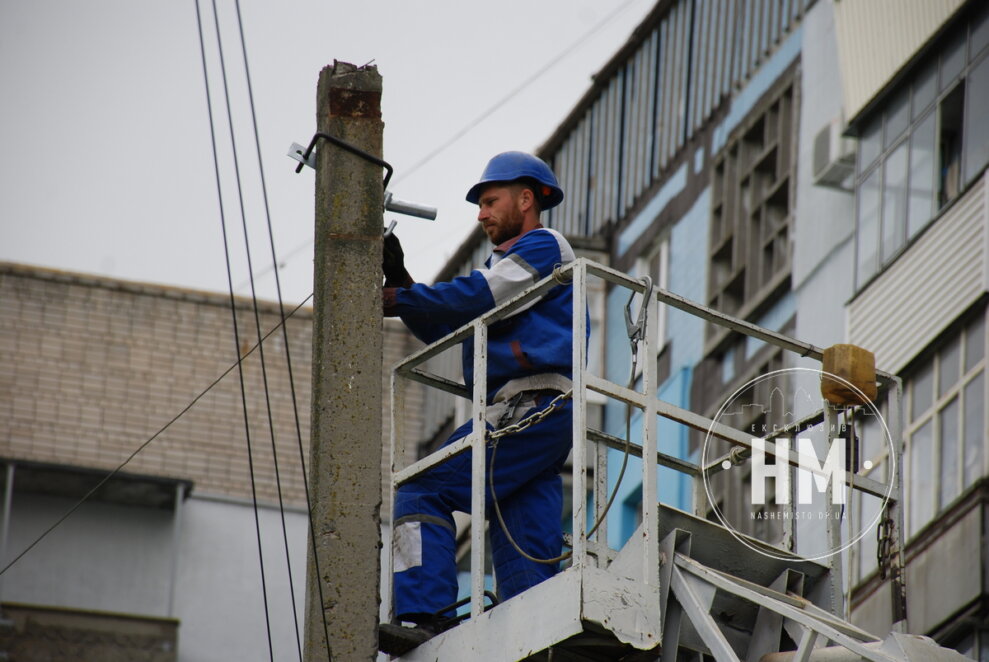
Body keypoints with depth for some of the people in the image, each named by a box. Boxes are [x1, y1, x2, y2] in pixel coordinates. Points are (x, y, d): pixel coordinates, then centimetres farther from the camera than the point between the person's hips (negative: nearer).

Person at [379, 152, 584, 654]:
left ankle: (423, 617, -26)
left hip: (532, 403, -10)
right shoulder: (508, 263, 33)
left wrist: (391, 300, -8)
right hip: (543, 419, 10)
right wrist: (399, 282, 11)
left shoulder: (544, 246, 5)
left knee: (423, 491, -16)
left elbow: (477, 297, -10)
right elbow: (443, 328, 24)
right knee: (526, 561, 1)